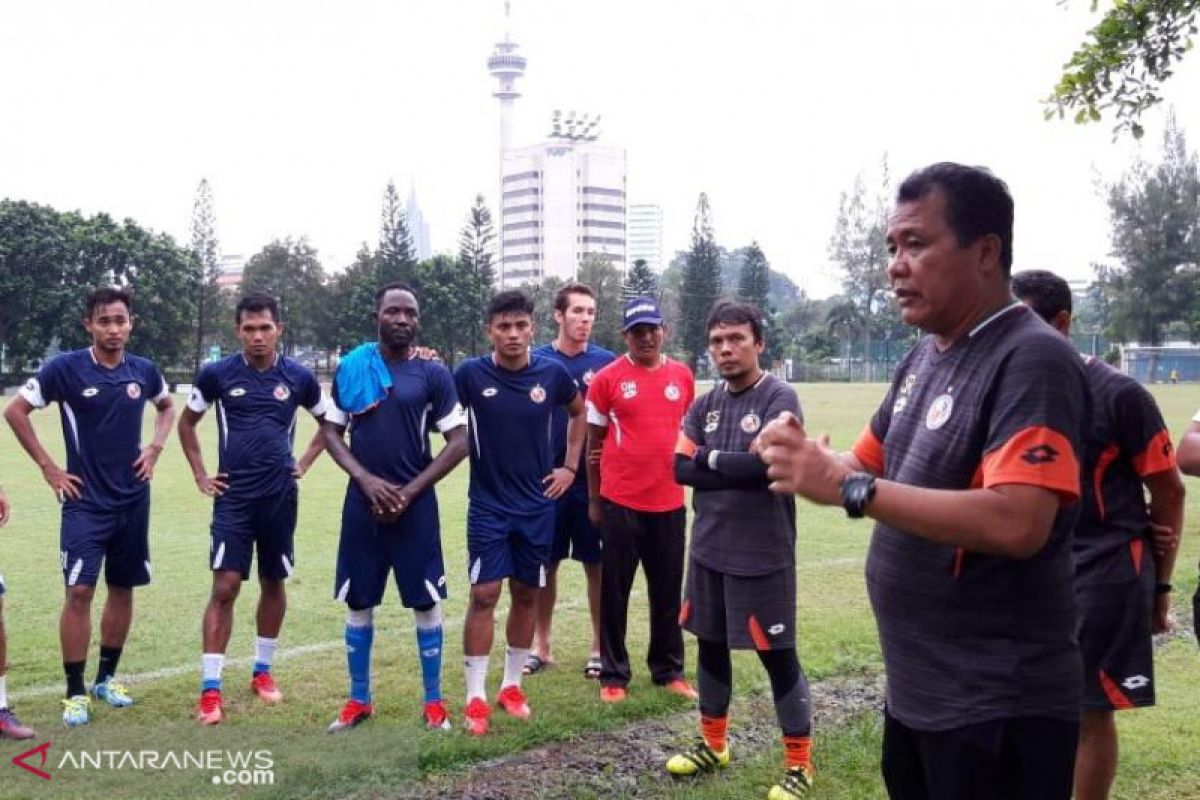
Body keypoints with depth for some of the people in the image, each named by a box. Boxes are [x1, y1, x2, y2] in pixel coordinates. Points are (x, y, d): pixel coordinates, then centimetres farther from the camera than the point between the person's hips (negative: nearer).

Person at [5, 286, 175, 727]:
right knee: (79, 591, -9)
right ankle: (75, 693, 2)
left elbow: (167, 406, 22)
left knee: (123, 589, 10)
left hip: (133, 500, 4)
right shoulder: (65, 368, -10)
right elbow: (15, 411, -3)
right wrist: (48, 468, -6)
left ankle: (107, 678, 25)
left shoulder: (143, 371, 2)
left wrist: (155, 448, 6)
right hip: (85, 501, -4)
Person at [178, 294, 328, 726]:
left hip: (280, 497, 2)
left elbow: (329, 422, 15)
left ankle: (262, 671, 29)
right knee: (224, 588, -6)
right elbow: (187, 421, 10)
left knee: (274, 584, 12)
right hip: (233, 497, -2)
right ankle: (210, 689, -1)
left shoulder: (299, 377, -1)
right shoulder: (217, 374, -4)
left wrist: (304, 463, 5)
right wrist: (200, 475, 4)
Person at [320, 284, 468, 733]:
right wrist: (367, 480, -10)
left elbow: (458, 441, -3)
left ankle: (434, 701, 16)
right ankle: (358, 700, 22)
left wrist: (410, 491, -11)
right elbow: (331, 432, 6)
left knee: (426, 602, 3)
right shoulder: (350, 367, 3)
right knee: (359, 603, 9)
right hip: (362, 502, 2)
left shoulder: (433, 373, -2)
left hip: (416, 504, -2)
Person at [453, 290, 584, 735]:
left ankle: (512, 686, 25)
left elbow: (579, 413, 13)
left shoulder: (552, 373, -5)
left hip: (538, 505, 2)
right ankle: (476, 697, 5)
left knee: (526, 594, 10)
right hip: (488, 505, -2)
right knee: (484, 594, -5)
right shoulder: (470, 374, -11)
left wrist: (570, 467, 9)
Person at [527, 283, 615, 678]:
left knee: (596, 564, 7)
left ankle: (600, 647, 19)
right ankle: (541, 644, 24)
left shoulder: (606, 363, 0)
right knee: (545, 563, 10)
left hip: (594, 480, 0)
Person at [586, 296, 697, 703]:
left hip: (670, 501, 3)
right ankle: (614, 675, 18)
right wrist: (593, 498, 3)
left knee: (668, 590, 13)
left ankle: (669, 670, 26)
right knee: (615, 591, 7)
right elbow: (594, 441, 2)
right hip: (621, 501, -3)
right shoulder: (607, 378, -4)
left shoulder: (682, 375, 5)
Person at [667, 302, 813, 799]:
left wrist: (711, 460, -10)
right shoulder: (705, 406, 8)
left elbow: (769, 463, -24)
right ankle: (713, 744, 34)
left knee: (777, 654, 2)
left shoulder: (779, 398, -11)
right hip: (709, 549, 6)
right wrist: (739, 471, -15)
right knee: (711, 644, 17)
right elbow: (680, 468, -1)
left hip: (762, 554, -6)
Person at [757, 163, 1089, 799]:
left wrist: (847, 486, -30)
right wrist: (804, 455, -7)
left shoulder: (1033, 360, -19)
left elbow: (1017, 524, -31)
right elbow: (870, 466, 15)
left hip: (997, 708, -9)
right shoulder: (923, 358, 9)